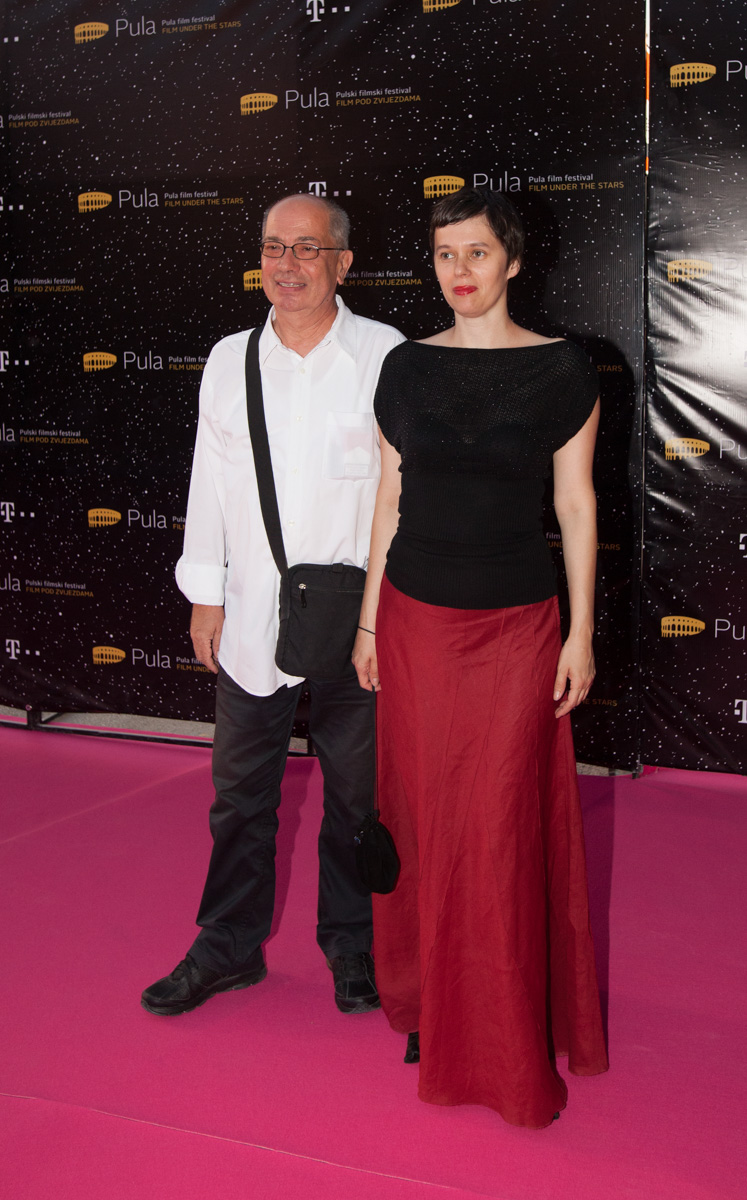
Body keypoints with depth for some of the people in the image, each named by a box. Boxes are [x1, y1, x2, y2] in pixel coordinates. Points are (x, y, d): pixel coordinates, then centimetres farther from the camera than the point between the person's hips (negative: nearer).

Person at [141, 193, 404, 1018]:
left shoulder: (385, 356, -4)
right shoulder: (229, 360, 6)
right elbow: (209, 480, 10)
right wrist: (205, 592, 8)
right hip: (250, 612, 3)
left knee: (354, 792, 11)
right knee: (240, 792, 12)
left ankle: (353, 947, 30)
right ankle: (229, 947, 29)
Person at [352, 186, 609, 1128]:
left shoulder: (561, 368, -2)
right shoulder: (406, 367, 5)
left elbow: (576, 504, -1)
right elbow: (390, 501, 8)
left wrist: (581, 633, -4)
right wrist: (369, 622, 7)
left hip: (517, 624, -2)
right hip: (417, 617, 3)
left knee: (504, 829, 1)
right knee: (424, 818, 9)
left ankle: (510, 1037, 18)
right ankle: (432, 1006, 27)